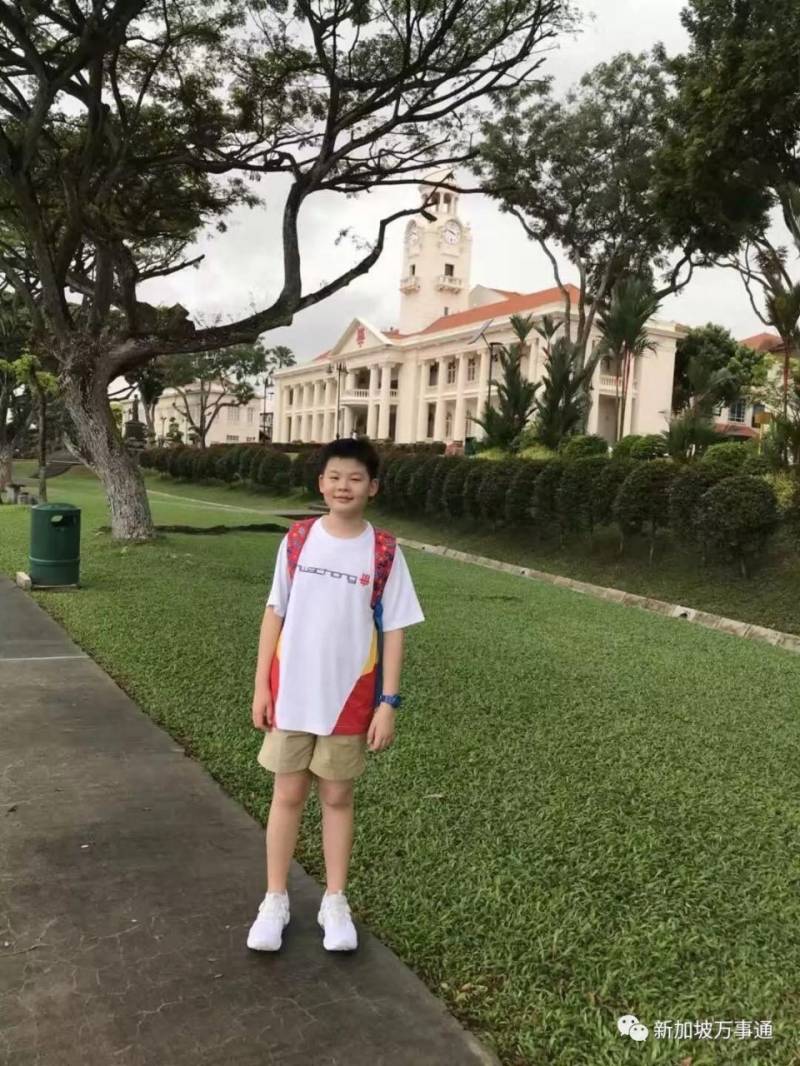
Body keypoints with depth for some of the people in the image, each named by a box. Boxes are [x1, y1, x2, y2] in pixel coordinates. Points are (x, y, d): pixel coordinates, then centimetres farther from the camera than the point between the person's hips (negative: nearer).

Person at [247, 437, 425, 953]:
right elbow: (275, 613, 2)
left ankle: (335, 902, 29)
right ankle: (275, 900, 27)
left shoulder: (384, 551, -7)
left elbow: (393, 631, -5)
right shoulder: (297, 540, -3)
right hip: (292, 693, 1)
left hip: (349, 697, -1)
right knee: (287, 795, 12)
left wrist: (388, 703, -8)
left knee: (338, 797, 13)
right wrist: (261, 685, 0)